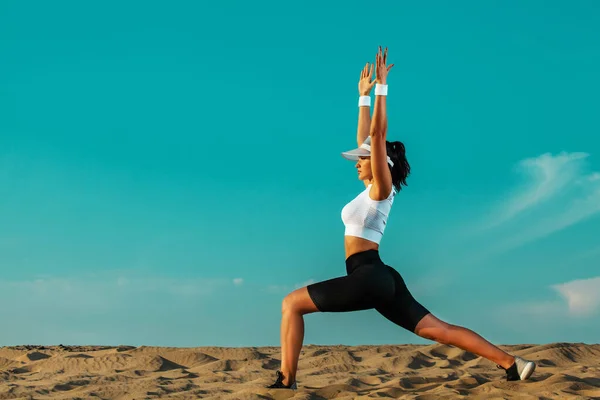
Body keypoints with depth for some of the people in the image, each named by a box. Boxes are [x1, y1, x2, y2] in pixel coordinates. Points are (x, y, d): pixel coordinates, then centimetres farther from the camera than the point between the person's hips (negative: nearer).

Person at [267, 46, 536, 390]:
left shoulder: (381, 189, -5)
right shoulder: (373, 190, 17)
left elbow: (378, 136, -14)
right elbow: (365, 138, 23)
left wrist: (382, 86, -14)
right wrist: (364, 95, 27)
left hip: (368, 277, -9)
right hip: (378, 278, 9)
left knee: (292, 303, -4)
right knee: (437, 329, 3)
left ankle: (287, 381, -5)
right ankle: (512, 363, -2)